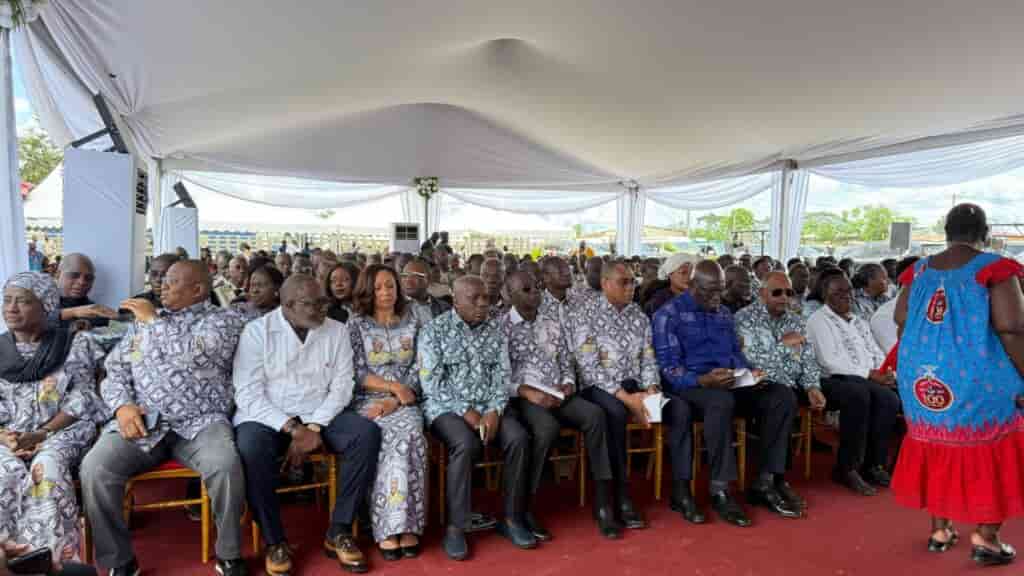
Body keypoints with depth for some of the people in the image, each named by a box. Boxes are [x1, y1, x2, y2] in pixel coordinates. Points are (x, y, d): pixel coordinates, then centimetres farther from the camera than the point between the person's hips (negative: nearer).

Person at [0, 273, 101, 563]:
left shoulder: (74, 343, 3)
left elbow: (81, 399, -3)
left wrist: (42, 434, -15)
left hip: (62, 430, -2)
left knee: (47, 469, -32)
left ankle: (54, 559, -26)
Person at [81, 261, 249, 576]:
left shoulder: (224, 320, 3)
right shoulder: (142, 321, 19)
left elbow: (192, 354, -15)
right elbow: (114, 371, 16)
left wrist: (154, 321, -2)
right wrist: (122, 405, -4)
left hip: (200, 422, -4)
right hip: (142, 422, 4)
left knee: (226, 466, -32)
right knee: (94, 469, -23)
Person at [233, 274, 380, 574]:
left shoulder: (337, 331, 3)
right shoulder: (257, 331, -5)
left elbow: (341, 386, -2)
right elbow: (248, 394, -12)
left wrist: (312, 428, -17)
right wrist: (292, 428, -22)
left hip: (320, 416, 3)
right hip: (267, 418, -2)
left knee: (367, 433, -23)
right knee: (251, 447, -34)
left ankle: (339, 530, -9)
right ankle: (274, 541, -12)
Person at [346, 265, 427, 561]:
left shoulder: (412, 322, 9)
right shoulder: (356, 324, 4)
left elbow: (418, 370, 3)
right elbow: (355, 373, -2)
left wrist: (394, 401, -11)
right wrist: (394, 386, -12)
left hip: (405, 402, 2)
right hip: (368, 401, -2)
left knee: (410, 435, -30)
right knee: (395, 437, -31)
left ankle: (406, 525, -24)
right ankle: (390, 527, -24)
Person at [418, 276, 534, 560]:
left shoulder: (495, 332, 9)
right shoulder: (434, 331, -3)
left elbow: (502, 376, 5)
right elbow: (431, 382, -10)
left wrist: (494, 411, -13)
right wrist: (466, 411, -18)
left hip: (488, 408, 4)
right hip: (446, 407, -4)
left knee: (518, 438, -22)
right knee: (466, 444, -33)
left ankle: (511, 518, -7)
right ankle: (455, 527, -17)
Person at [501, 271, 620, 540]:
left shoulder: (552, 321, 15)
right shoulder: (501, 326, -1)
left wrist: (568, 384, -3)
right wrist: (528, 392, -19)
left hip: (558, 394, 5)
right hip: (523, 396, -5)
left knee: (595, 415, -24)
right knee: (547, 426, -36)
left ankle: (602, 500, -18)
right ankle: (524, 506, -19)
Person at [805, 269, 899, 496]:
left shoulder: (859, 322, 23)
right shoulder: (819, 320, -2)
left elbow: (876, 353, 22)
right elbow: (830, 361, -13)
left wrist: (885, 373, -1)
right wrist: (869, 374, -13)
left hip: (864, 381, 7)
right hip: (832, 380, -6)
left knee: (889, 398, -24)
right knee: (858, 394, -36)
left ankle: (873, 464, -12)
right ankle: (847, 468, -24)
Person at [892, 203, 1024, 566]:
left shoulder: (920, 271, 4)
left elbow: (901, 320, 3)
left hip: (925, 379, 4)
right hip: (980, 377, -4)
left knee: (935, 448, 17)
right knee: (990, 453, 12)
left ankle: (939, 529, 27)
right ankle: (985, 538, 18)